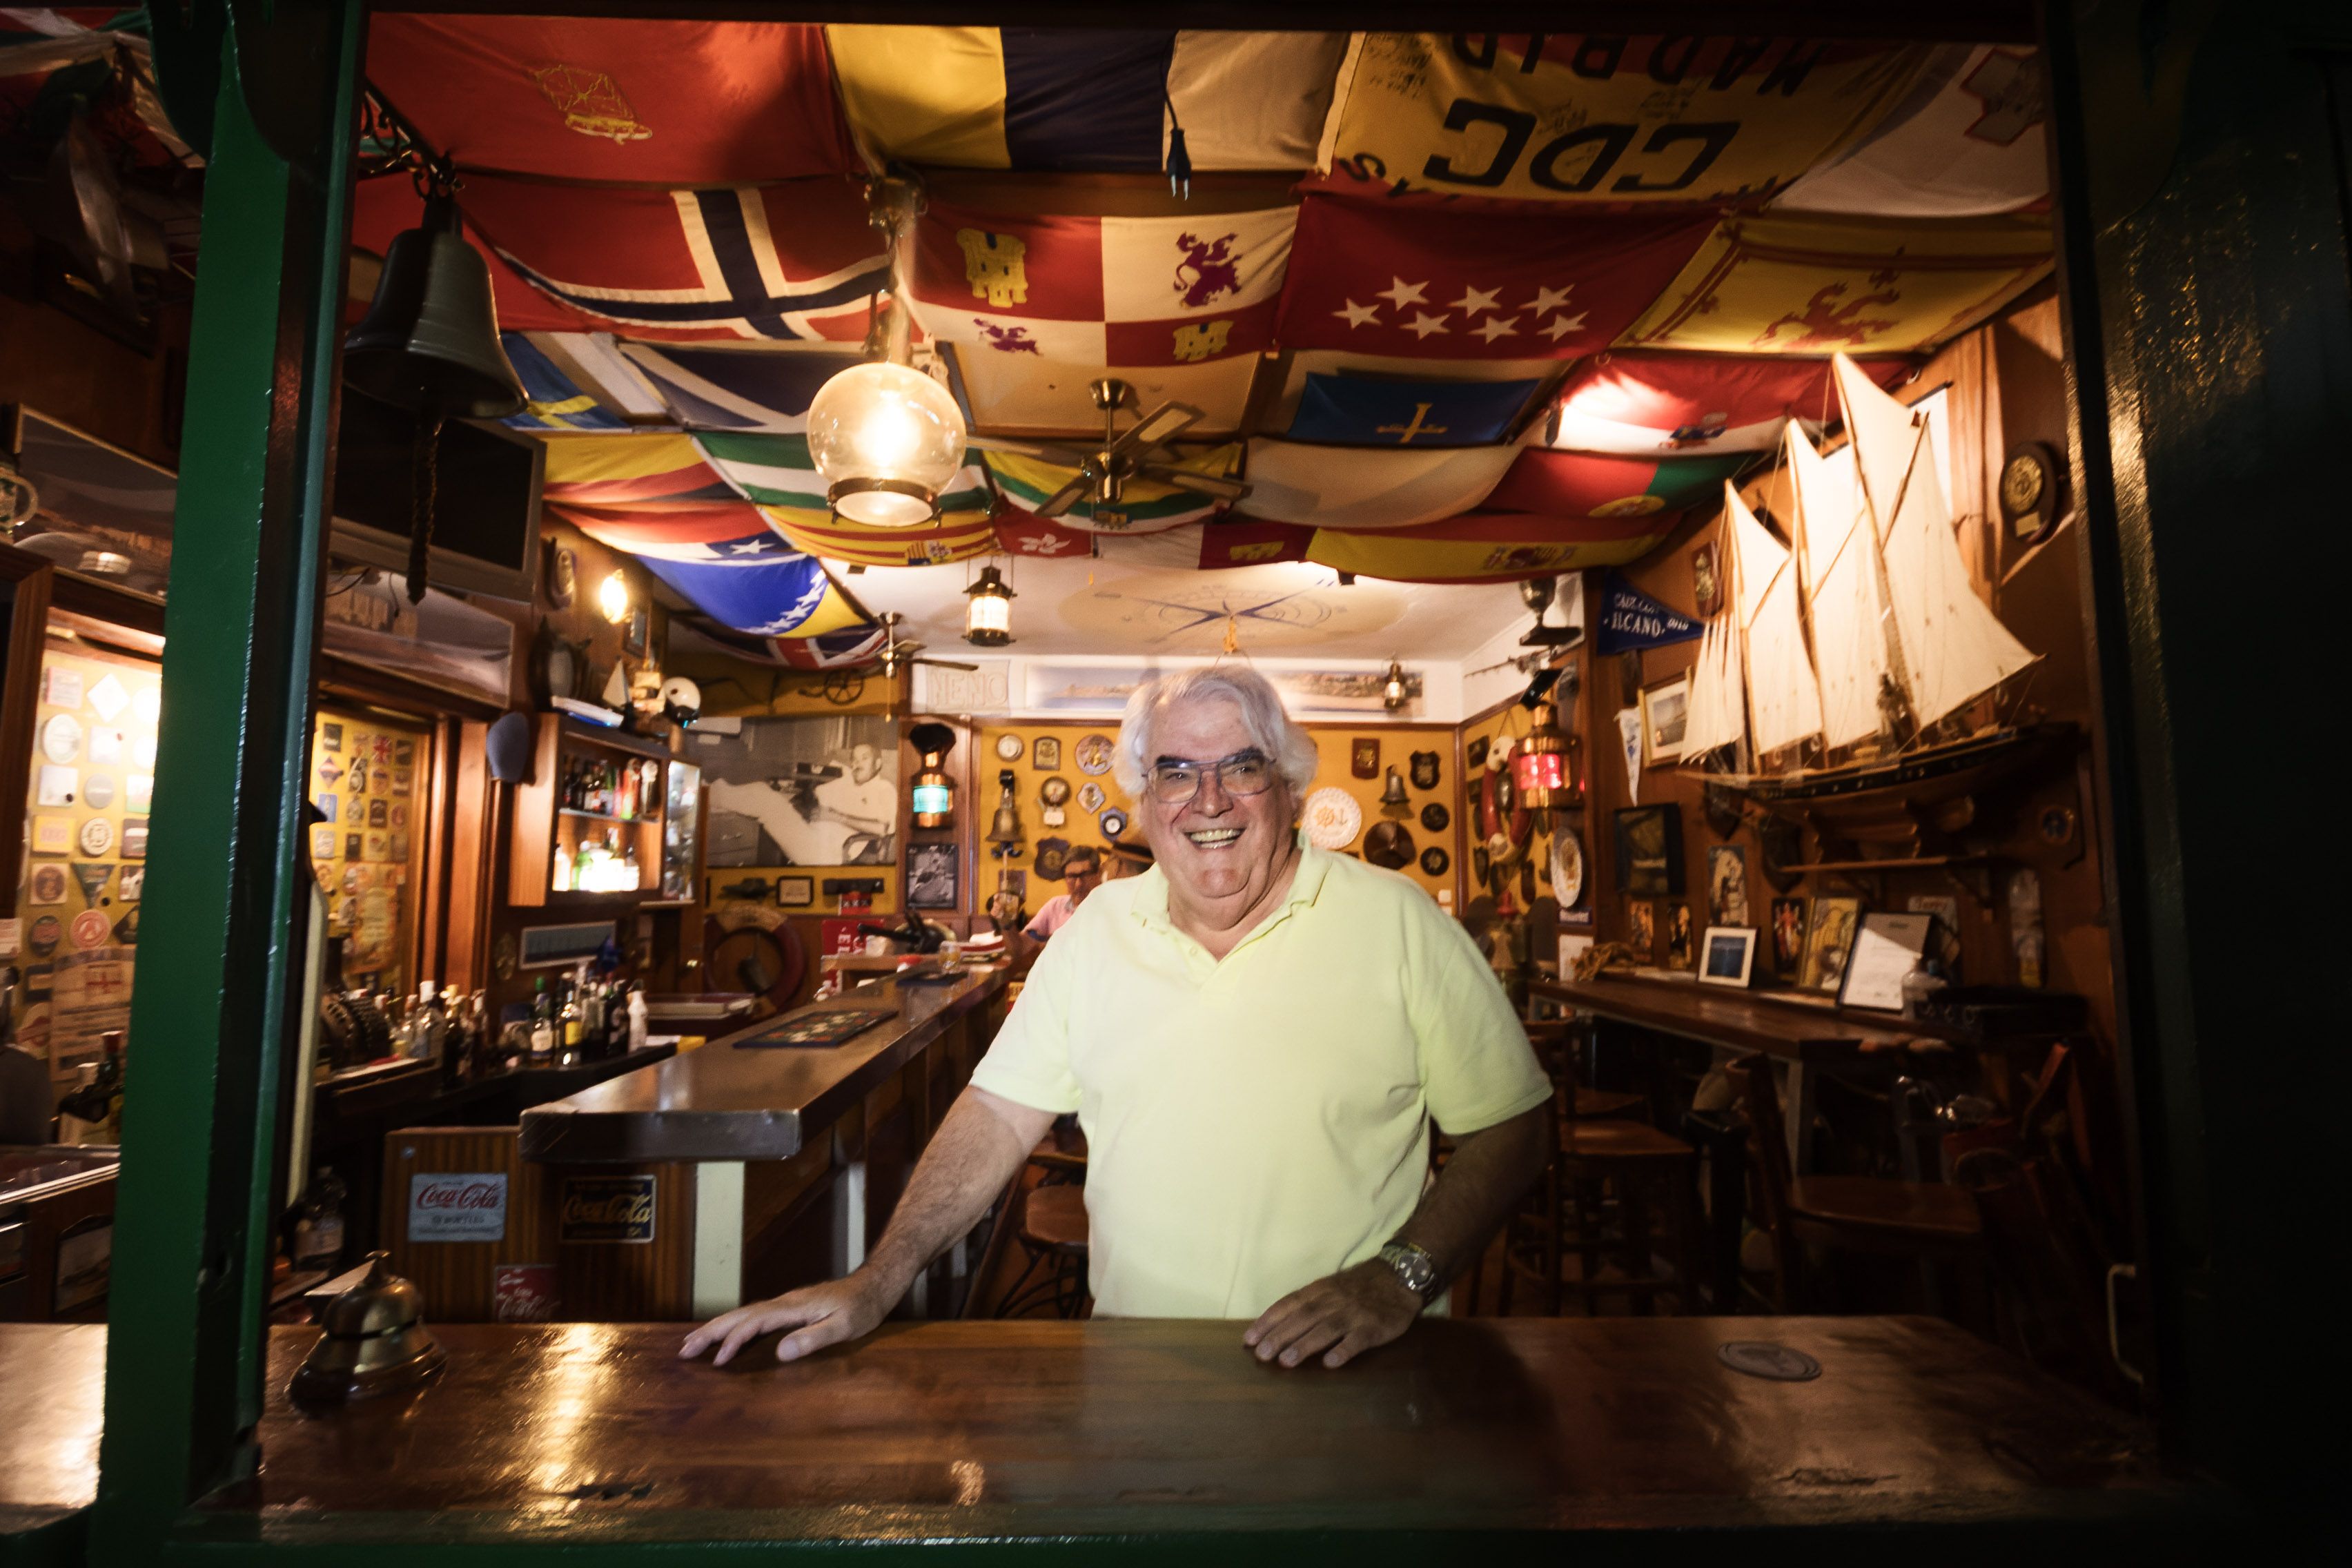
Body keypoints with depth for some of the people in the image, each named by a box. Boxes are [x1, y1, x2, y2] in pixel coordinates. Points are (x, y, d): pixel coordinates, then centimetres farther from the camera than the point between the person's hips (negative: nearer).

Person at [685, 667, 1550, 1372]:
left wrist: (1399, 1275, -12)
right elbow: (1000, 1112, 5)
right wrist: (878, 1281, -3)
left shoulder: (1396, 921, -5)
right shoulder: (1099, 927, 4)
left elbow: (1509, 1126, -1)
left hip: (1353, 1378, -1)